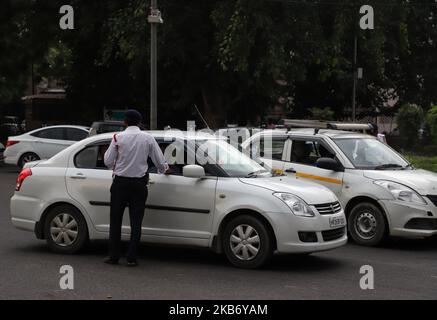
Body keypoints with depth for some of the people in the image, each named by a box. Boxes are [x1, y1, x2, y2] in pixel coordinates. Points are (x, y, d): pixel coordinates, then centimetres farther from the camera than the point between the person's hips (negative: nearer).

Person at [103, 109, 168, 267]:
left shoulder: (118, 137, -5)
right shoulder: (148, 138, -1)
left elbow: (108, 161, -3)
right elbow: (160, 162, 5)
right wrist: (163, 170, 26)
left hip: (120, 183, -1)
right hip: (139, 184, 1)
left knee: (115, 220, 9)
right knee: (136, 222, 5)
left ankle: (113, 256, 11)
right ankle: (131, 258, 3)